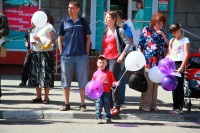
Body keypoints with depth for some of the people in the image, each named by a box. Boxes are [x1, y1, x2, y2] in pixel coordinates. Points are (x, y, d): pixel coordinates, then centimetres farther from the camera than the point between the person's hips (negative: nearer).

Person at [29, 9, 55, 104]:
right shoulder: (37, 27, 18)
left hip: (46, 53, -7)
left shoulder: (49, 27, -3)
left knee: (45, 74, -6)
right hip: (35, 53, 7)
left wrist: (40, 39, -17)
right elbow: (33, 37, 26)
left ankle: (46, 97, -1)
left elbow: (52, 40, -11)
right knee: (35, 74, 5)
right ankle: (38, 97, 12)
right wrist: (32, 42, 4)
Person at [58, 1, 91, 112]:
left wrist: (87, 53, 1)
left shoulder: (83, 21, 7)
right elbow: (60, 38, 11)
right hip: (67, 56, 1)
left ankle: (82, 104, 9)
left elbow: (88, 38, 10)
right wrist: (62, 53, 2)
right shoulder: (64, 22, 8)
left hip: (81, 55, -1)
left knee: (82, 80, 2)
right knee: (66, 80, 4)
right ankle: (66, 103, 14)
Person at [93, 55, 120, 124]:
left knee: (107, 104, 0)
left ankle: (108, 118, 11)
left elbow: (112, 82, 10)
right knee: (98, 105, -7)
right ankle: (98, 118, 0)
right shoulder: (96, 73, 13)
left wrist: (115, 84, -10)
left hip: (106, 92, 0)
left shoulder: (109, 73, 11)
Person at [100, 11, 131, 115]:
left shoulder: (119, 31, -3)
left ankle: (116, 107, -5)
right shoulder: (105, 32, 17)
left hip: (115, 59, -7)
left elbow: (128, 43, -7)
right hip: (105, 59, 7)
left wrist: (122, 56, -13)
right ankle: (109, 106, 15)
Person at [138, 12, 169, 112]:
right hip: (148, 61, -5)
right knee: (148, 82, -9)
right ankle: (144, 105, -3)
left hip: (159, 61, 5)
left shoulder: (162, 32, 17)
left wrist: (163, 35, -2)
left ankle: (153, 104, 14)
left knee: (156, 83, 7)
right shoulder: (147, 30, 2)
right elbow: (140, 45, 0)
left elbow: (168, 44, 11)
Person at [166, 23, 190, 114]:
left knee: (179, 86, -8)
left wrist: (182, 67, -19)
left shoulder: (185, 40, 1)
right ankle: (175, 107, 12)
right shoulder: (172, 41, 19)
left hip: (179, 63, -6)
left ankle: (179, 108, -7)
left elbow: (186, 54, -8)